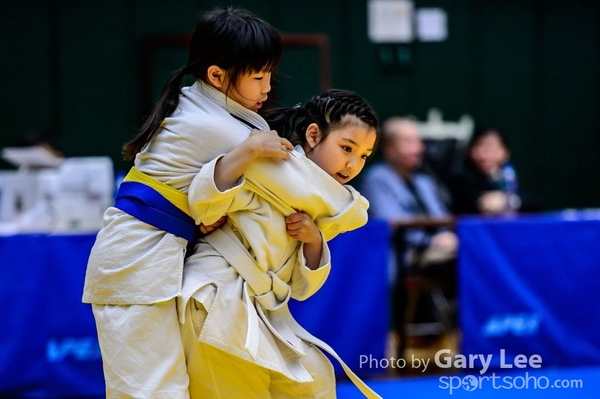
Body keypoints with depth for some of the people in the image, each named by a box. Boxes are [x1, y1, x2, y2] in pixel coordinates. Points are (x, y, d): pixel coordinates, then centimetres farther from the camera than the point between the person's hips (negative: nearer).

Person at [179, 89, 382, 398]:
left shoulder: (323, 208, 13)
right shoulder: (274, 166, -11)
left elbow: (301, 288, 9)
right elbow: (205, 202, -23)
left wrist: (313, 241, -9)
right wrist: (247, 151, -31)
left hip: (257, 312, 9)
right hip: (218, 301, -9)